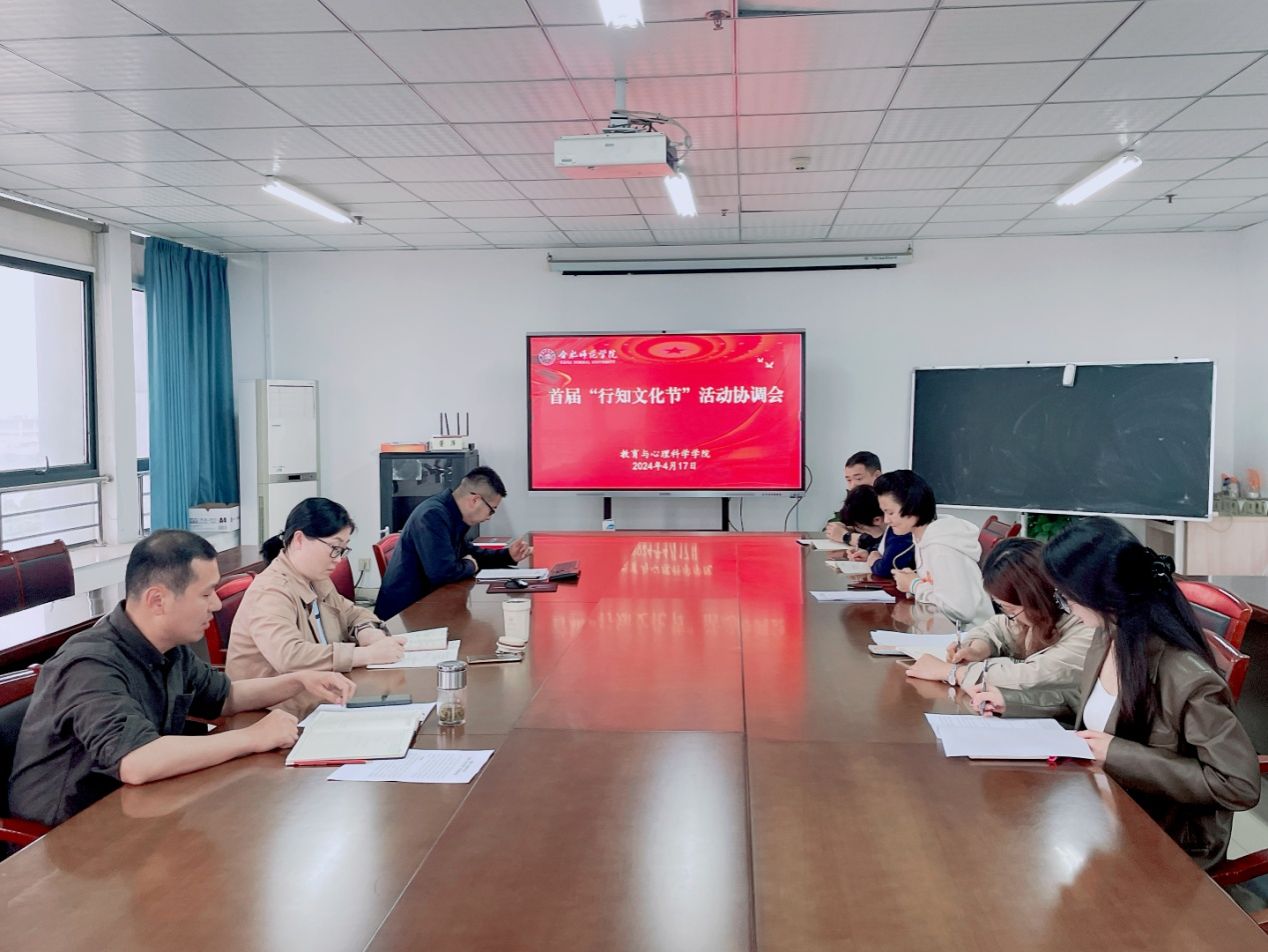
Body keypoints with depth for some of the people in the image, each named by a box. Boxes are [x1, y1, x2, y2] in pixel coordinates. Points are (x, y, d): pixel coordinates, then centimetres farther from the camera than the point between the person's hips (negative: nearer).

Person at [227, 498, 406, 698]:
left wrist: (370, 634, -2)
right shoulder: (270, 592, -18)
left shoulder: (316, 581, 7)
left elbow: (353, 614, 21)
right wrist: (367, 654, -29)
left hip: (315, 702, 8)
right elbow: (289, 656, -32)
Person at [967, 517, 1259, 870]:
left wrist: (1120, 755, -28)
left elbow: (1241, 785, -26)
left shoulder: (1186, 678, -31)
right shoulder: (1110, 634, -6)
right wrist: (1009, 700, 6)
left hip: (1164, 840, -7)